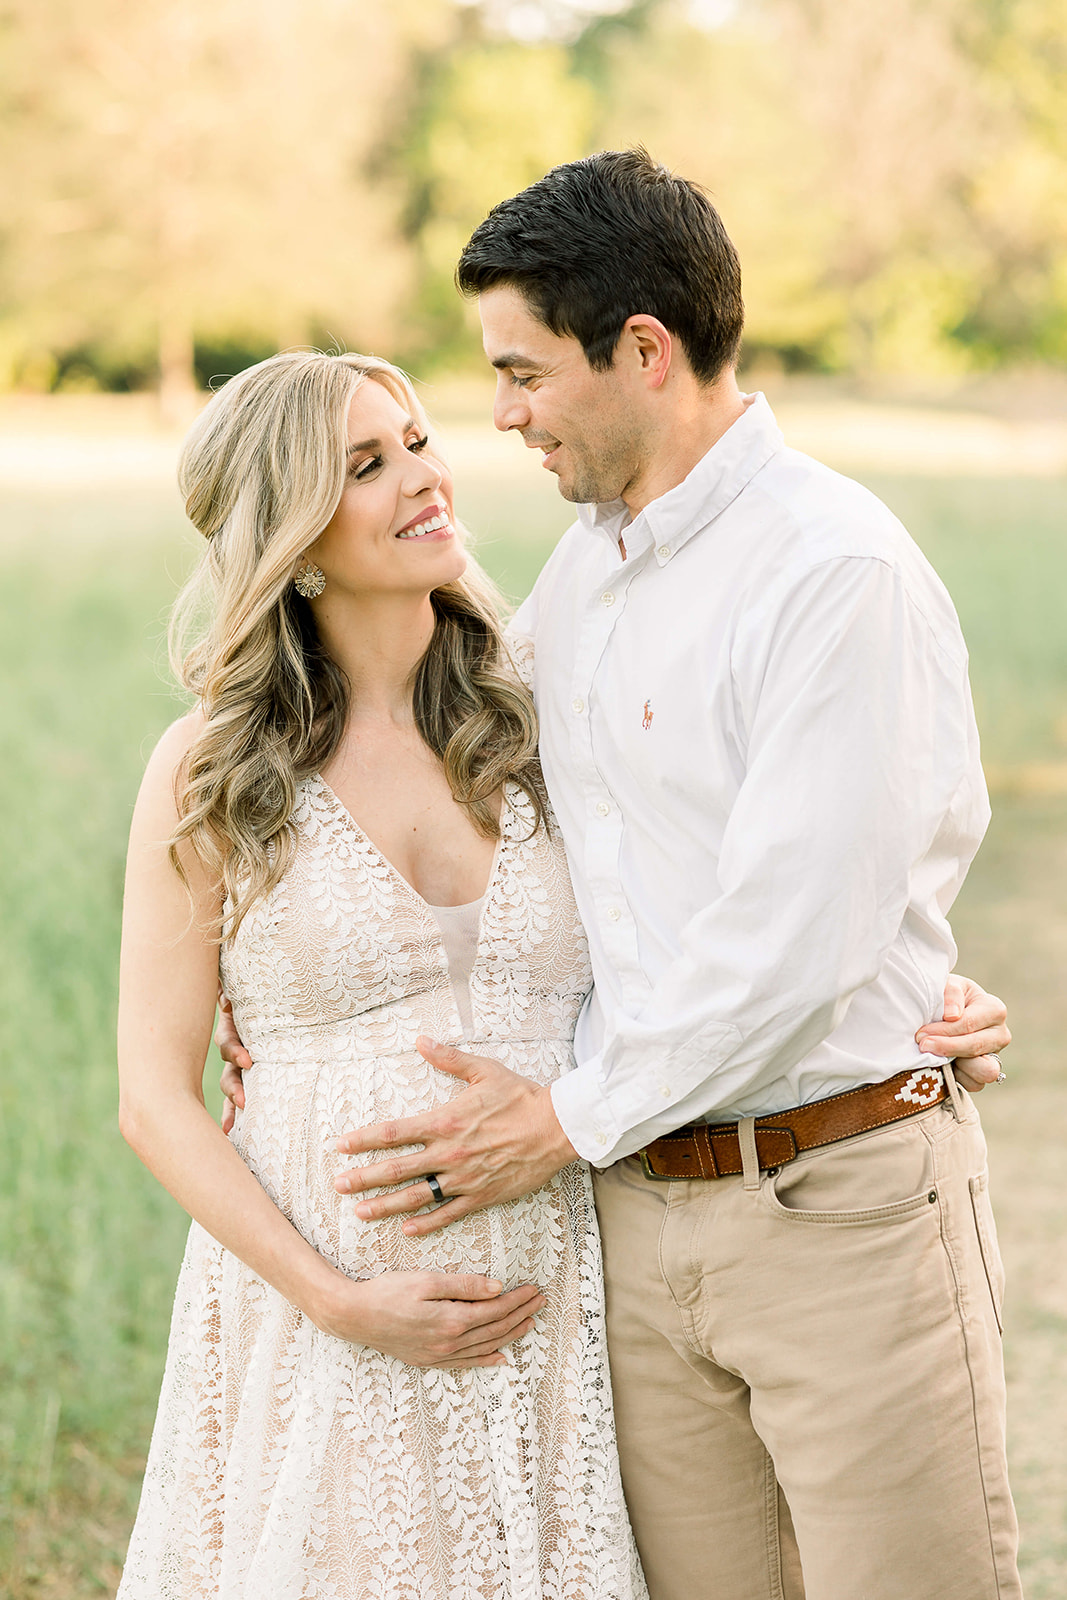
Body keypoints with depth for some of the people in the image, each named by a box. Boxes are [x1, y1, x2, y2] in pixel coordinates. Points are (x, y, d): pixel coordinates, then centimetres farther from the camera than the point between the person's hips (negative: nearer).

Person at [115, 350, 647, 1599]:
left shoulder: (540, 725, 6)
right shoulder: (208, 776, -2)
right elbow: (156, 1099, -2)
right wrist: (339, 1303, -12)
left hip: (557, 1299, 2)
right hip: (321, 1322, -2)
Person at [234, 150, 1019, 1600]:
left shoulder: (839, 574, -14)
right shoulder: (578, 572, 12)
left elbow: (792, 937, -19)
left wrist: (570, 1119, -10)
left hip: (840, 1195, -7)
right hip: (642, 1208, 7)